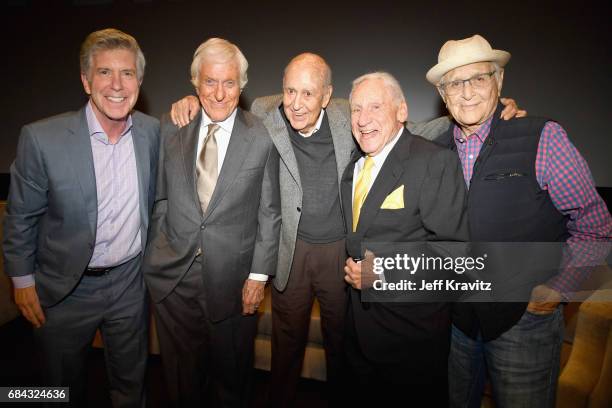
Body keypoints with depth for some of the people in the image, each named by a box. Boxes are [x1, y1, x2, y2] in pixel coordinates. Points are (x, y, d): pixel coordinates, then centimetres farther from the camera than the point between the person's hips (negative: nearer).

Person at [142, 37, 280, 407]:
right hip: (173, 277, 2)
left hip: (232, 279, -2)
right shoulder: (170, 129, 0)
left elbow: (269, 213, -5)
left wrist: (259, 274, -7)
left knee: (231, 376, 20)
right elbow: (162, 197, 6)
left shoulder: (262, 138, -8)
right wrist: (156, 256, 5)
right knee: (182, 377, 22)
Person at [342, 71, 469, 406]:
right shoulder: (353, 165, 6)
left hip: (412, 324, -6)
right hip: (360, 316, 7)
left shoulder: (435, 161, -17)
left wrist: (386, 272, -26)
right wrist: (354, 269, 3)